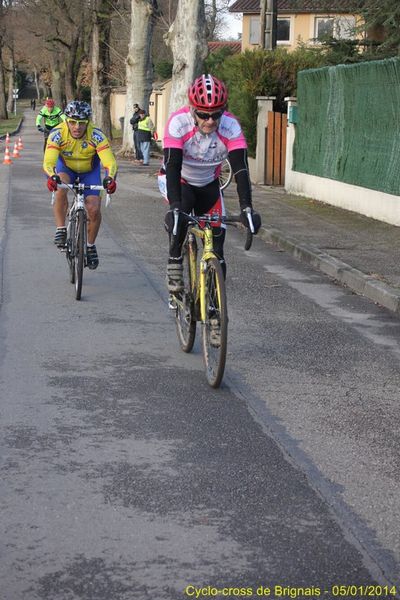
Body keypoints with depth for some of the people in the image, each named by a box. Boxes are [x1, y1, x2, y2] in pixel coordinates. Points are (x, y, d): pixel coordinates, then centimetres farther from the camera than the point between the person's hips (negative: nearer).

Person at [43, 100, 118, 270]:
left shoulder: (96, 135, -31)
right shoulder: (58, 133, -31)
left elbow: (110, 162, -37)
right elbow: (48, 161, -39)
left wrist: (110, 178, -58)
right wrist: (52, 177, -60)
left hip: (89, 170, 0)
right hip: (65, 167, 0)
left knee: (94, 209, -13)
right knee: (61, 188, -34)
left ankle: (90, 245, 12)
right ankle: (61, 230, -20)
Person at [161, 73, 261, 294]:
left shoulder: (230, 126, -28)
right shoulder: (179, 122, -32)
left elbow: (240, 169, -34)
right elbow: (172, 166, -39)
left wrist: (246, 208, -47)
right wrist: (174, 207, -52)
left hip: (208, 184, 3)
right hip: (178, 181, -2)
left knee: (216, 238, -5)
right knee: (180, 213, -34)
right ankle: (174, 266, -16)